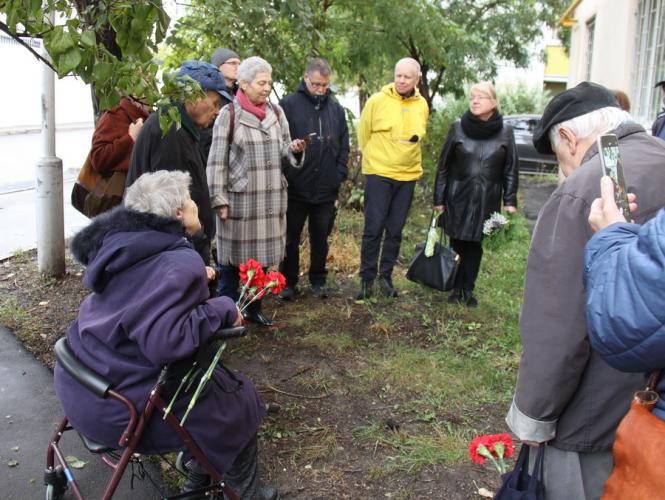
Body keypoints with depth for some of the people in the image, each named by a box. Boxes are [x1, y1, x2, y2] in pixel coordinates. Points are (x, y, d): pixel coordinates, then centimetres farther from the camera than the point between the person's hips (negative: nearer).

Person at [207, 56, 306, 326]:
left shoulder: (276, 112, 9)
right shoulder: (229, 115, -5)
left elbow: (283, 152, 15)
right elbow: (217, 161, -6)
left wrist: (295, 150, -8)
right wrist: (219, 199, -10)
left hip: (271, 198, 5)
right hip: (240, 198, -4)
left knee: (263, 255, 11)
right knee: (234, 256, 3)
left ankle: (254, 308, 26)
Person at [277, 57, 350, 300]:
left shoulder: (336, 109, 9)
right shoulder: (288, 104, -5)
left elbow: (344, 145, 13)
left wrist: (340, 173, 3)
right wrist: (285, 173, -11)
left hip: (326, 189, 3)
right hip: (295, 187, -3)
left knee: (320, 238, 14)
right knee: (291, 238, 8)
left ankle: (318, 280, 28)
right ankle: (288, 281, 22)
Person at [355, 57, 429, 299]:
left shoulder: (422, 106, 4)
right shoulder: (377, 101, -7)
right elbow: (363, 134, 2)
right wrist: (374, 160, 9)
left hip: (408, 176, 4)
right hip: (379, 175, -3)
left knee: (395, 231, 9)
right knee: (373, 229, -3)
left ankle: (386, 276, 21)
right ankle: (367, 278, 8)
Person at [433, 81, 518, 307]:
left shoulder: (505, 132, 0)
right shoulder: (458, 128, -1)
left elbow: (510, 169, 3)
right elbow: (443, 165, 2)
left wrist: (510, 201, -2)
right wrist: (439, 199, 0)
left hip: (487, 200, 0)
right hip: (458, 197, 0)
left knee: (475, 244, 6)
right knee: (458, 243, 3)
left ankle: (468, 289, 19)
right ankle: (456, 288, 15)